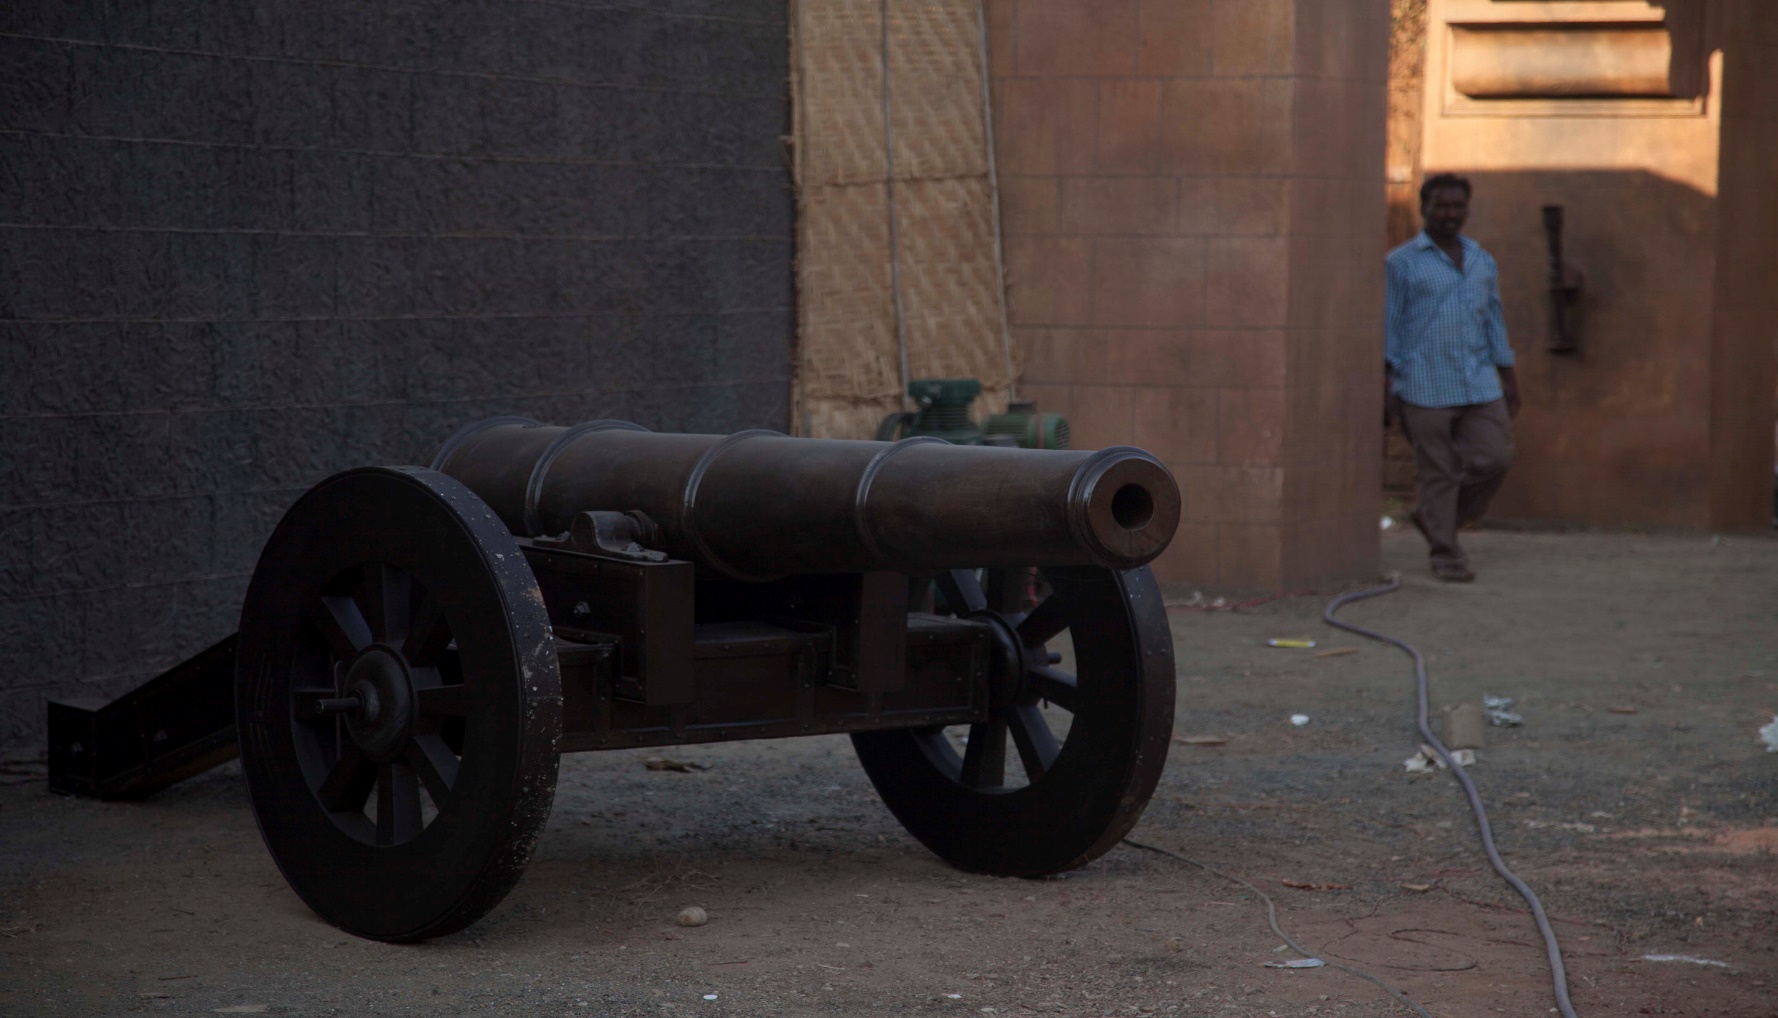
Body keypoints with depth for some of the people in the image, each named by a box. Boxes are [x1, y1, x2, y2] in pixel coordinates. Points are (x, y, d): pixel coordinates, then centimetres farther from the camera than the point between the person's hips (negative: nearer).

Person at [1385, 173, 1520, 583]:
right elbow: (1388, 325, 0)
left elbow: (1494, 322, 20)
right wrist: (1386, 384, -7)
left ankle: (1435, 519, 18)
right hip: (1426, 390, -4)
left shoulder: (1483, 263, 16)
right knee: (1438, 473, -1)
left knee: (1493, 459, -4)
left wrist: (1509, 380, 16)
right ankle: (1446, 555, 9)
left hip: (1480, 385, 4)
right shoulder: (1401, 263, 2)